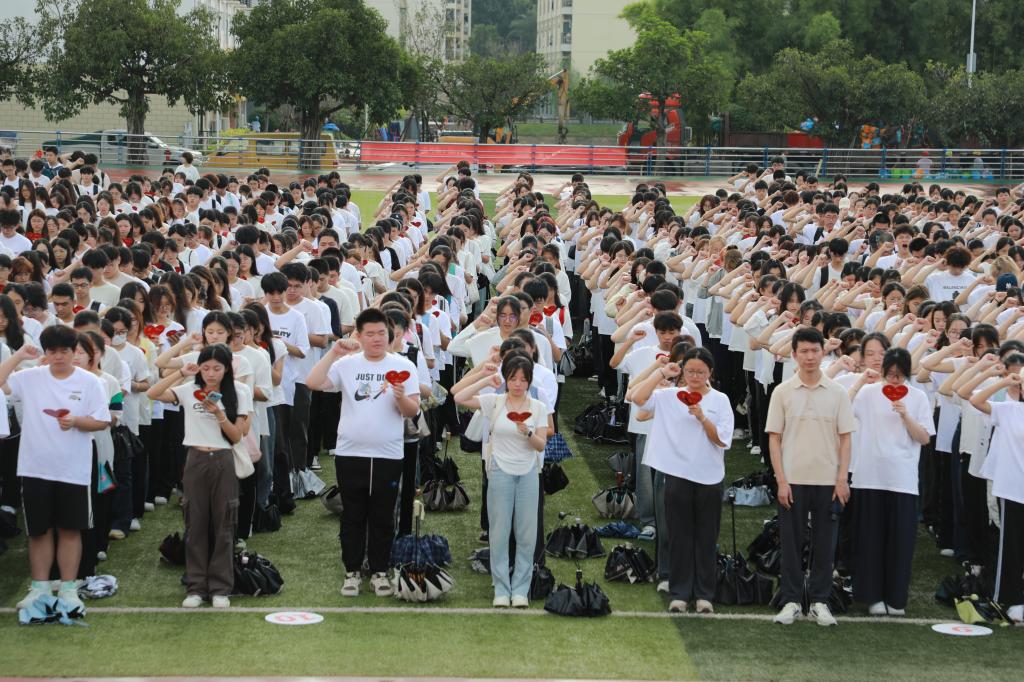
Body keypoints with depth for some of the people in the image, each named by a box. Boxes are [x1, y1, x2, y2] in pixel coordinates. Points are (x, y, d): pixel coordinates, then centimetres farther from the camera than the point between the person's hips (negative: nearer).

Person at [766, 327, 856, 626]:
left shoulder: (837, 393, 3)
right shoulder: (782, 392, 1)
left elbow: (845, 438, 4)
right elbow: (774, 438, 1)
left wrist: (842, 479, -4)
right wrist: (781, 480, -6)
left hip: (828, 481, 1)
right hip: (793, 480, -1)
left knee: (824, 543, 5)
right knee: (791, 542, 3)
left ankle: (819, 601, 13)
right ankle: (791, 601, 11)